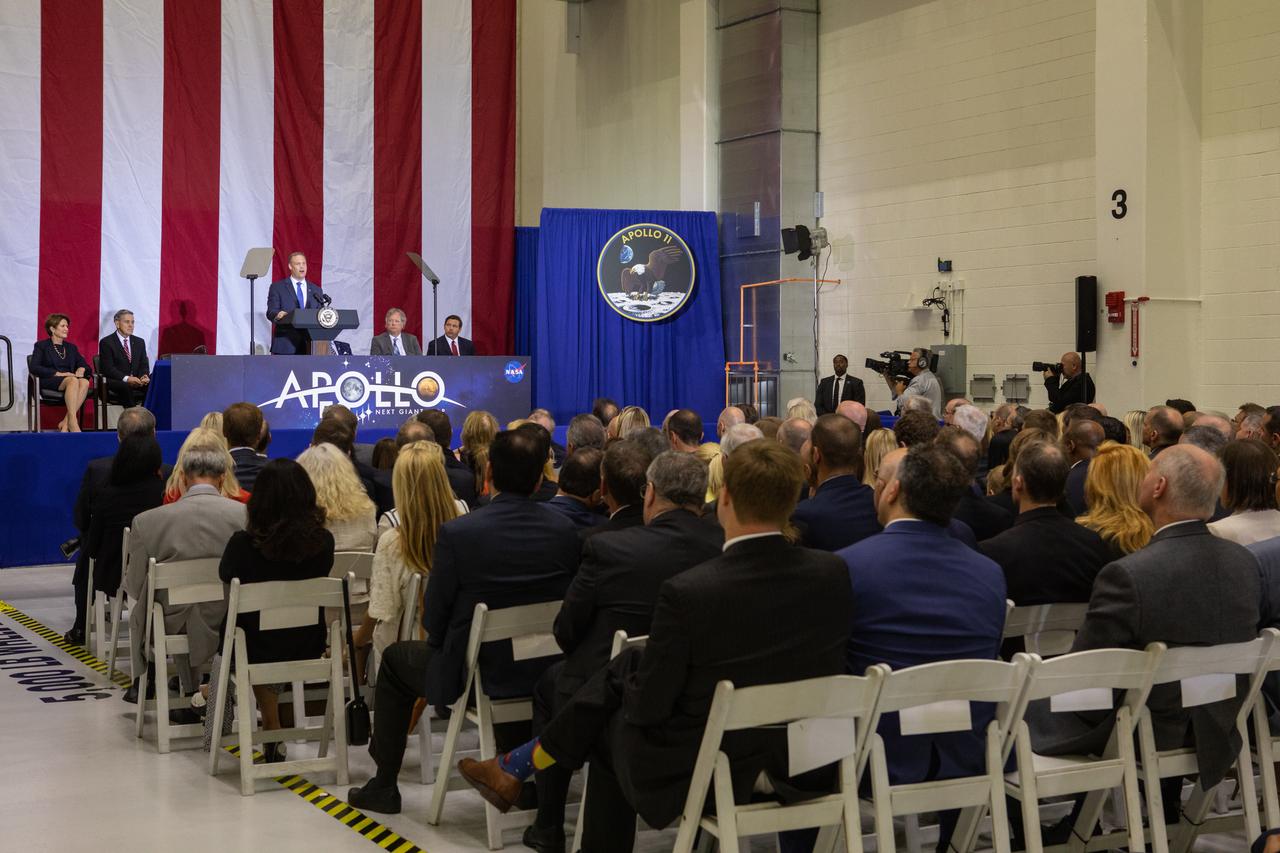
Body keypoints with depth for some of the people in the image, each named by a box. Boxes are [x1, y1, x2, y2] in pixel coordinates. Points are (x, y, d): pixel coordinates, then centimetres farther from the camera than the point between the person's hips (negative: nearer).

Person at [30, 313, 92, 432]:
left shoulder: (71, 347, 27)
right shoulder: (41, 346, 12)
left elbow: (84, 364, 21)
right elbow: (34, 367, -3)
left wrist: (81, 369, -6)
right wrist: (58, 373, -15)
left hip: (70, 379, 4)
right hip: (49, 381, -4)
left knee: (85, 381, -34)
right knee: (73, 381, -38)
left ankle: (65, 422, -37)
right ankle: (72, 422, -47)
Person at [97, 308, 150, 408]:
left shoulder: (139, 342, 18)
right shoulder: (106, 342, -1)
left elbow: (144, 365, 12)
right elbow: (108, 368, -10)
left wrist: (144, 376, -13)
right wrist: (126, 379, -25)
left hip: (136, 381, 5)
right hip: (114, 383, -5)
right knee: (126, 387, -38)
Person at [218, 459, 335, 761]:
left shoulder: (243, 543, -21)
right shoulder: (323, 541, -14)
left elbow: (225, 576, 1)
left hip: (258, 648, -2)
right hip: (307, 648, 3)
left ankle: (272, 728, 42)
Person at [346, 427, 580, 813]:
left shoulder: (457, 533, -21)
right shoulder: (564, 531, -9)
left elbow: (434, 621, -11)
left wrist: (442, 643, 12)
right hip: (545, 674, 4)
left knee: (395, 659, 25)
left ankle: (383, 785, 32)